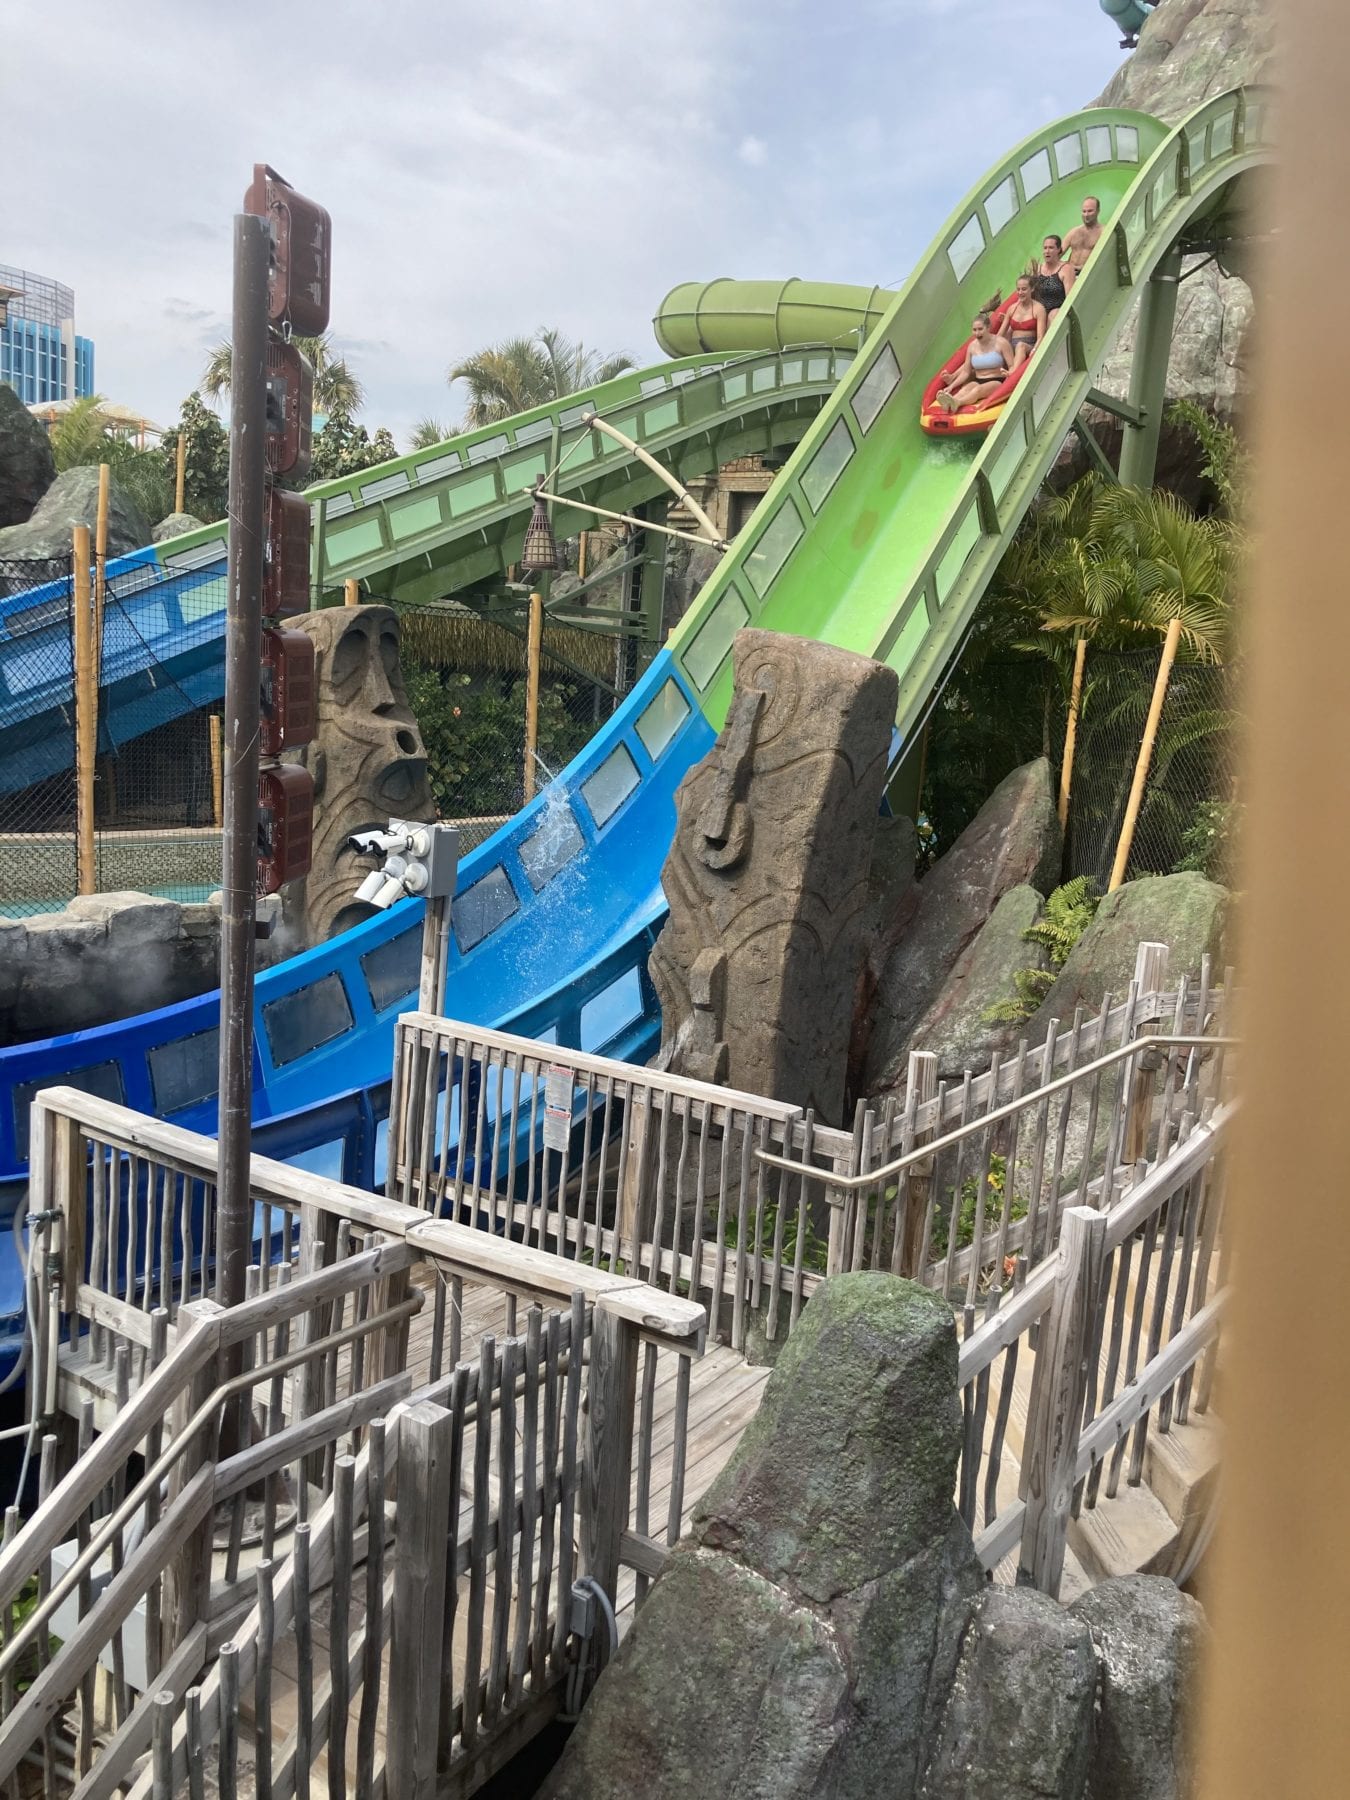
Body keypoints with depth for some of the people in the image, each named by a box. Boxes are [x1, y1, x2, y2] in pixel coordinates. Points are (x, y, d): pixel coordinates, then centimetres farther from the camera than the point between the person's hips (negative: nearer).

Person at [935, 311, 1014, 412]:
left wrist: (1008, 374, -29)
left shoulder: (1001, 343, -2)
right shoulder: (972, 346, 11)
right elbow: (965, 371, 12)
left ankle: (956, 403, -68)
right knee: (966, 388, -33)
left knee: (978, 389, -37)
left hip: (997, 382, -4)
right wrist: (951, 386, -1)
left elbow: (1012, 366, -5)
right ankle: (948, 403, -66)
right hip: (978, 381, 4)